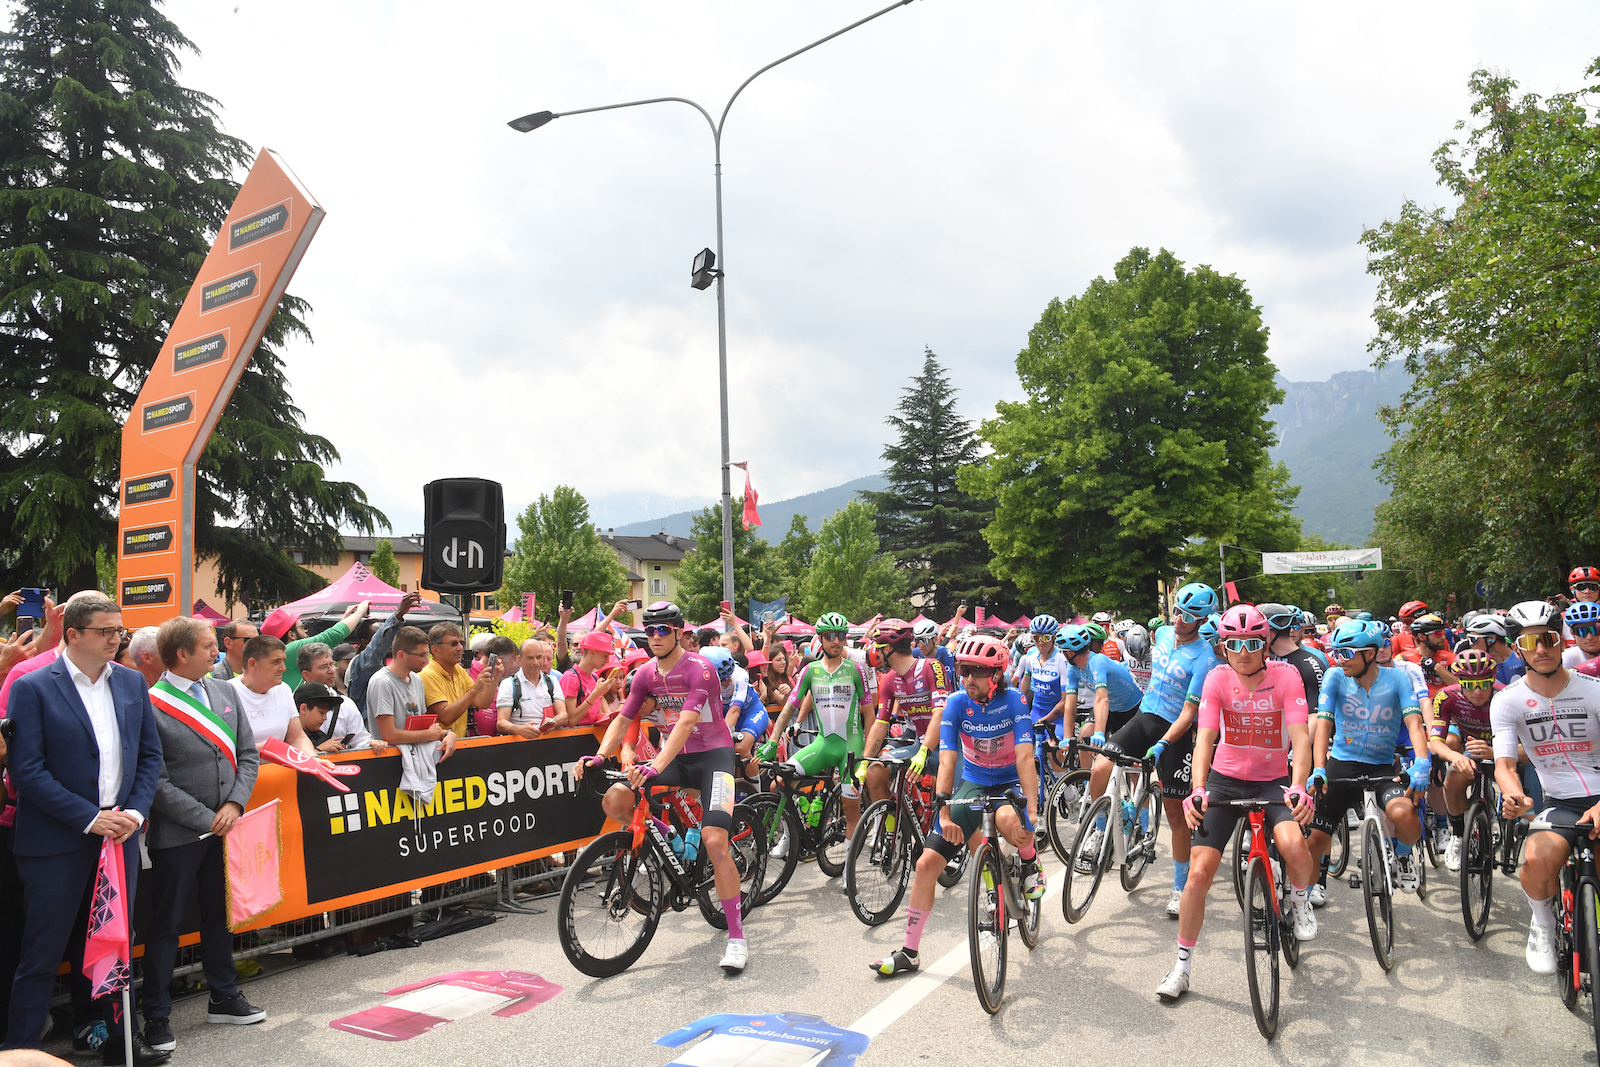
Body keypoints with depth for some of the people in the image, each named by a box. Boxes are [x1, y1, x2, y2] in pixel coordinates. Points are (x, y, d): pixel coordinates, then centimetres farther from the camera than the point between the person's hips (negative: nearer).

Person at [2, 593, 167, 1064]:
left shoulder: (132, 683, 6)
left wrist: (136, 812, -4)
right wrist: (89, 818, -16)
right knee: (44, 951, 5)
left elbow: (150, 754, 10)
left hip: (119, 833, 5)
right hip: (57, 841, -5)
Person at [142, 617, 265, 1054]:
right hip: (177, 835, -6)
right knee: (165, 926, 7)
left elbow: (248, 754, 7)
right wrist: (207, 820, -14)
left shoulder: (224, 691, 5)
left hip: (224, 827, 6)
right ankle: (156, 1017, 21)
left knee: (219, 915, 19)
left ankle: (223, 998, 34)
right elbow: (156, 781, -17)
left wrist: (235, 805, -7)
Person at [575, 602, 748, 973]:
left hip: (712, 755, -6)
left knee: (714, 840, -22)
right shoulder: (646, 674, 3)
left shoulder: (698, 668, -17)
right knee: (614, 799, -15)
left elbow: (686, 723, -29)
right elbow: (623, 720, 3)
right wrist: (599, 756, -16)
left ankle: (736, 937, -13)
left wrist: (655, 767, -41)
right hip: (674, 757, 6)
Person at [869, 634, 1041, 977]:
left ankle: (1030, 861, -3)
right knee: (927, 863, -7)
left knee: (1007, 820, -41)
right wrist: (944, 813, -29)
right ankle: (909, 953, 7)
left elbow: (1025, 758, -27)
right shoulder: (957, 703, -13)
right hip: (973, 783, 3)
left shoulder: (1012, 700, -19)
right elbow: (947, 760, -19)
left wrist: (1032, 810, -38)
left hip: (1012, 782, -3)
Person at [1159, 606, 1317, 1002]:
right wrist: (1197, 790, -35)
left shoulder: (1286, 676, -14)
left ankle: (1301, 899, 5)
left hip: (1274, 780, -1)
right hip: (1225, 779, 1)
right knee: (1199, 872, -6)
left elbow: (1300, 737, -23)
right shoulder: (1218, 678, -11)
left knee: (1293, 844, -32)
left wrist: (1298, 787, -40)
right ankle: (1181, 966, 11)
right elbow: (1205, 737, -19)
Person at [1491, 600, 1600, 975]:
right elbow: (1505, 762, -8)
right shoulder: (1507, 700, -1)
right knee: (1536, 859, -31)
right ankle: (1542, 923, 3)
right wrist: (1513, 795, -33)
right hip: (1560, 805, 1)